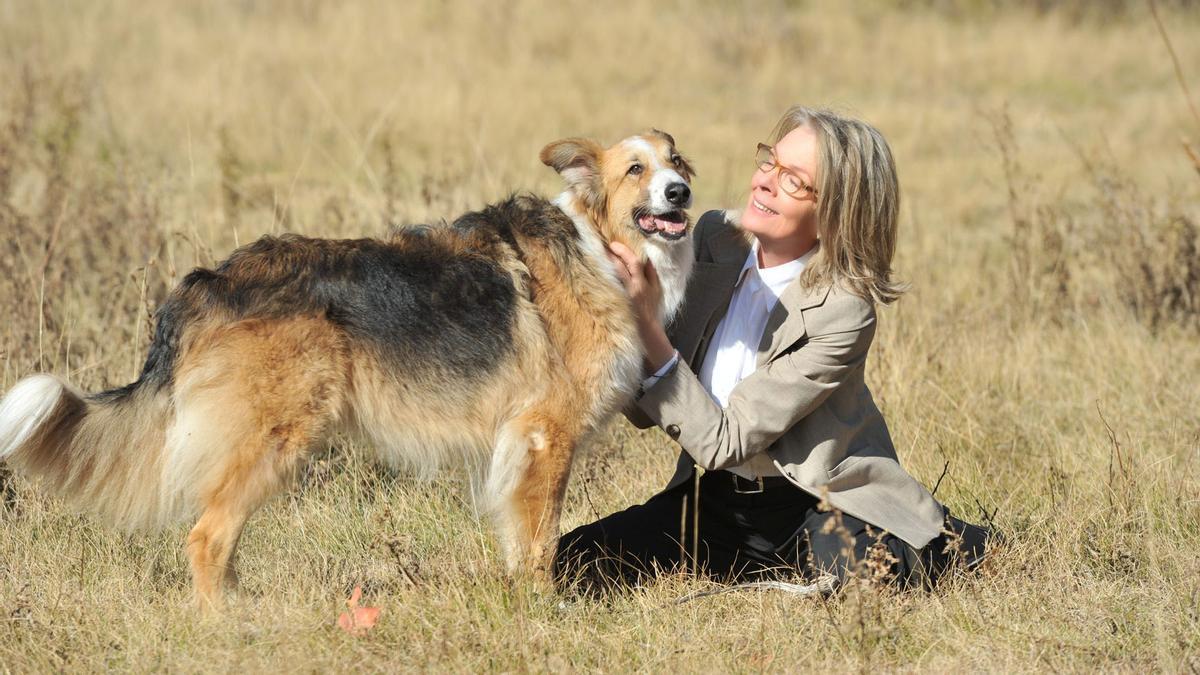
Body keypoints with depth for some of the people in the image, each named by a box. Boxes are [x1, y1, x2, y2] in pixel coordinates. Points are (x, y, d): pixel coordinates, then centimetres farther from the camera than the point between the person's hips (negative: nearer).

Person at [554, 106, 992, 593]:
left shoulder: (841, 311, -22)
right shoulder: (716, 238, -4)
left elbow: (725, 442, -23)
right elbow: (647, 412, -1)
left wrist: (647, 324, -28)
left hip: (811, 507, -6)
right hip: (715, 499, 6)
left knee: (862, 570, -37)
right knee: (567, 566, -13)